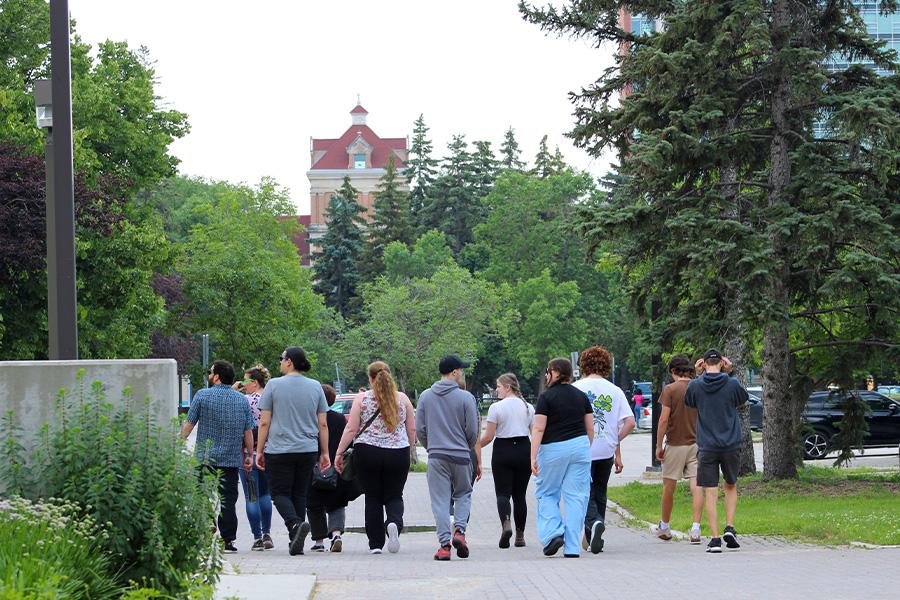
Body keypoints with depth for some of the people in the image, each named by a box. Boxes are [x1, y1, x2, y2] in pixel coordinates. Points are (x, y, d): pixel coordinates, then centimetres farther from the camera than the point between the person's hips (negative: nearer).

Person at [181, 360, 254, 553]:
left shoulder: (203, 396, -2)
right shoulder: (242, 400, 7)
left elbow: (189, 424, -1)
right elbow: (248, 431, 8)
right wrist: (249, 455, 14)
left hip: (206, 458, -3)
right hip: (232, 460, 3)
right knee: (228, 501, 4)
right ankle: (228, 541, 0)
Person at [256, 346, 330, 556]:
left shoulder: (274, 385, -3)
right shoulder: (315, 387, 6)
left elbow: (264, 422, -4)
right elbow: (323, 424, 7)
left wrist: (259, 450, 3)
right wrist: (325, 453, 13)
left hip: (279, 450, -3)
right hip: (308, 451, 3)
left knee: (280, 492, 3)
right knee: (300, 494, 9)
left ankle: (295, 524, -24)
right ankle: (296, 543, 7)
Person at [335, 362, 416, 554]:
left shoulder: (362, 399, -1)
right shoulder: (402, 399, 5)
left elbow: (351, 429, -4)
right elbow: (412, 430, 8)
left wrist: (339, 452, 3)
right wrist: (408, 450, 22)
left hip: (368, 453, -1)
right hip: (398, 454, 1)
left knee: (373, 498, 8)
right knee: (394, 496, 10)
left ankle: (376, 544, 7)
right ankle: (394, 523, -21)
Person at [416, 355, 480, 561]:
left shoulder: (426, 396, 4)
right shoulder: (465, 397, -5)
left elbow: (420, 430, 5)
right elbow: (473, 432, -3)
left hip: (436, 457, 2)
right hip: (461, 456, -1)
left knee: (440, 500, 3)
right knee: (463, 494, 17)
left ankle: (444, 545, -4)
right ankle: (459, 530, -3)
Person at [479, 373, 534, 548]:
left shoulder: (496, 407, -6)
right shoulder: (528, 407, 7)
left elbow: (488, 436, -7)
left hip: (503, 450, -4)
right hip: (524, 450, 4)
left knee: (503, 492, -1)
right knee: (519, 494, 10)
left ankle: (506, 524, -26)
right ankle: (520, 535, 9)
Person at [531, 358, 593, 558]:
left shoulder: (546, 397, -6)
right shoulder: (581, 396, 9)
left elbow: (538, 429, -10)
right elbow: (590, 428, 11)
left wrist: (533, 457, -11)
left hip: (553, 449, -4)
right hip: (580, 446, 4)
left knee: (546, 493, 12)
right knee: (576, 496, 4)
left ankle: (553, 534, -6)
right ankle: (572, 548, 2)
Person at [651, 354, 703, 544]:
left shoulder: (670, 389, -9)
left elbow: (664, 419, -13)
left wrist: (659, 445, -6)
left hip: (675, 444, -3)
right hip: (697, 443, 3)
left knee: (669, 486, 11)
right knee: (696, 486, -2)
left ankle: (664, 527, 24)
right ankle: (696, 529, -10)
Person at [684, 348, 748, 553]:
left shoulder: (695, 385, -4)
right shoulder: (732, 384, -5)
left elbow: (689, 402, 17)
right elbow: (743, 398, 17)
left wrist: (698, 376, 16)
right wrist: (729, 374, 16)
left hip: (706, 448, -1)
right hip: (731, 445, 1)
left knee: (710, 492, 1)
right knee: (731, 486, 20)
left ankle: (715, 538, -5)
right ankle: (730, 527, 6)